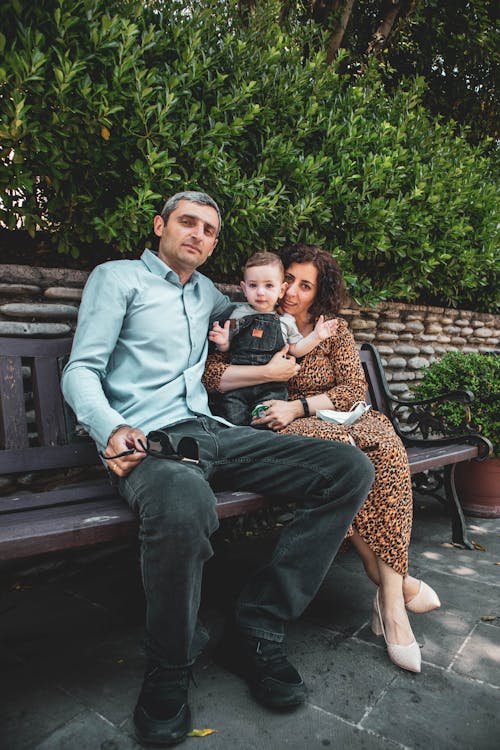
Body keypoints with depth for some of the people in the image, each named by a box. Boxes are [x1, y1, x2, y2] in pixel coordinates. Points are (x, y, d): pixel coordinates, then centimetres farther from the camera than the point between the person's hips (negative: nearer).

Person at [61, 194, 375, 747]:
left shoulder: (206, 293, 25)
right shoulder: (118, 277, 10)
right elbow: (81, 371, 1)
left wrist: (274, 365, 27)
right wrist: (111, 429, -20)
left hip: (211, 431, 6)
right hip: (148, 439, -6)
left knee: (351, 470, -12)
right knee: (185, 507, -43)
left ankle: (256, 629, -9)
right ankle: (168, 670, -11)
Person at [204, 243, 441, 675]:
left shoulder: (334, 330, 11)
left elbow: (355, 388, 0)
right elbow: (207, 375, -8)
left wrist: (298, 406, -16)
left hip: (340, 421, 3)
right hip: (283, 430, -3)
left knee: (387, 447, -29)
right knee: (336, 451, -36)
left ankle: (390, 596, -27)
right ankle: (392, 576, -22)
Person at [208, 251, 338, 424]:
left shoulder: (285, 320, 9)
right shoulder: (238, 315, 7)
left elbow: (296, 349, 16)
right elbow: (226, 348, 12)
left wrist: (316, 336, 4)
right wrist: (223, 342, -11)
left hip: (272, 387, 0)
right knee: (232, 422, -14)